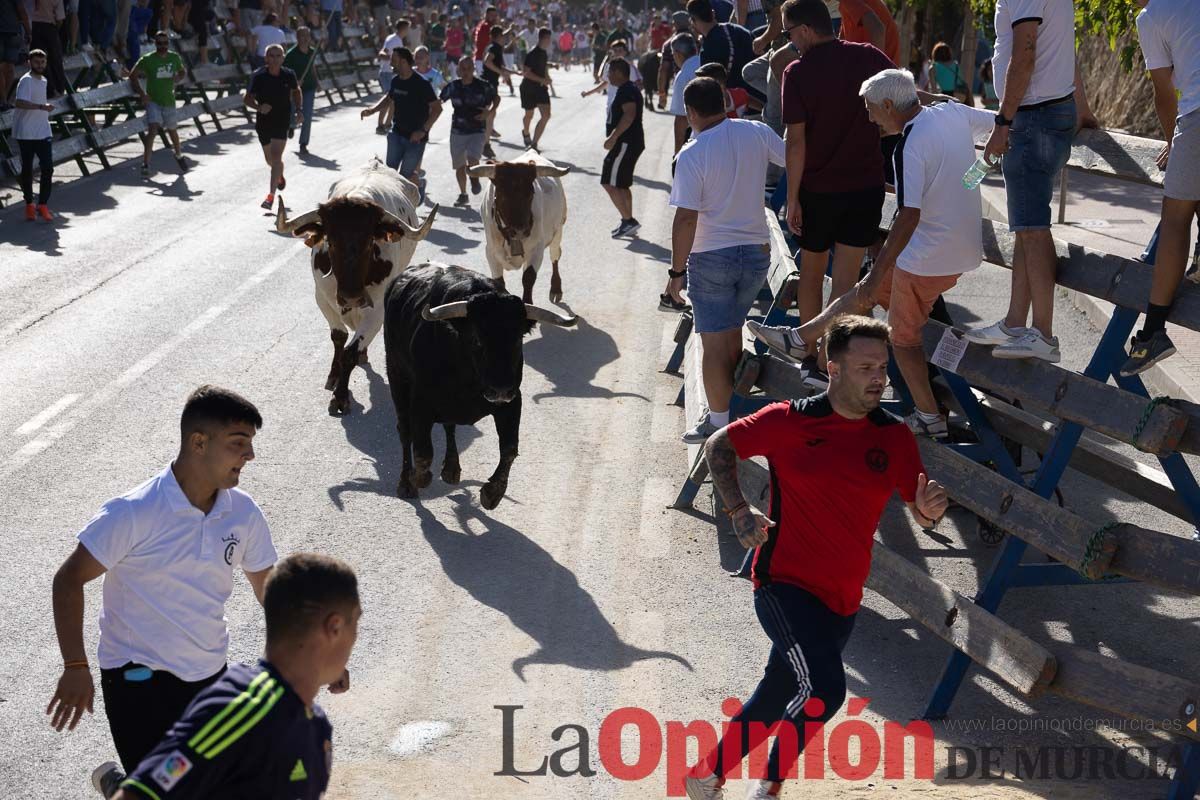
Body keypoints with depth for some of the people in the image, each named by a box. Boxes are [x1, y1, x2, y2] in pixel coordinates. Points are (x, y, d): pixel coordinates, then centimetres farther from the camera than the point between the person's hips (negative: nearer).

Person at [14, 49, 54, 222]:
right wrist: (41, 106, -34)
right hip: (26, 133, -6)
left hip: (43, 132, 6)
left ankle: (43, 205, -1)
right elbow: (20, 103, -26)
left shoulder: (44, 81, 13)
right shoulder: (26, 80, -12)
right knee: (27, 169, 5)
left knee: (48, 168, -5)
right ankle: (29, 204, 17)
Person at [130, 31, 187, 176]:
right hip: (153, 101, -4)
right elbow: (133, 76, -4)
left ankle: (179, 155, 46)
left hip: (169, 101, 4)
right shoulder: (147, 59, -10)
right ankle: (145, 163, -17)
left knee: (172, 130, 19)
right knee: (153, 130, -18)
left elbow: (183, 72, 17)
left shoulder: (174, 58, 1)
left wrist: (177, 79, -6)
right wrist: (142, 93, -14)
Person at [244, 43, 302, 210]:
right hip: (264, 121, 2)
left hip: (282, 121, -2)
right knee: (270, 159, 17)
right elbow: (247, 99, -5)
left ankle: (271, 195, -13)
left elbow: (296, 91, 14)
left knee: (276, 157, -15)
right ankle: (280, 175, 53)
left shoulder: (289, 75, -7)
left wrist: (299, 110, 2)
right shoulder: (258, 76, -11)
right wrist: (258, 107, -24)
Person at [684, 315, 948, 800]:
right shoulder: (790, 421, -7)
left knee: (779, 697, 17)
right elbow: (718, 446, 5)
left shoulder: (895, 437, 3)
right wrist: (739, 511, -5)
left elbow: (920, 514, 6)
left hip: (842, 599, 5)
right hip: (783, 582, -5)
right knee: (824, 691, -23)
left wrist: (929, 509, -18)